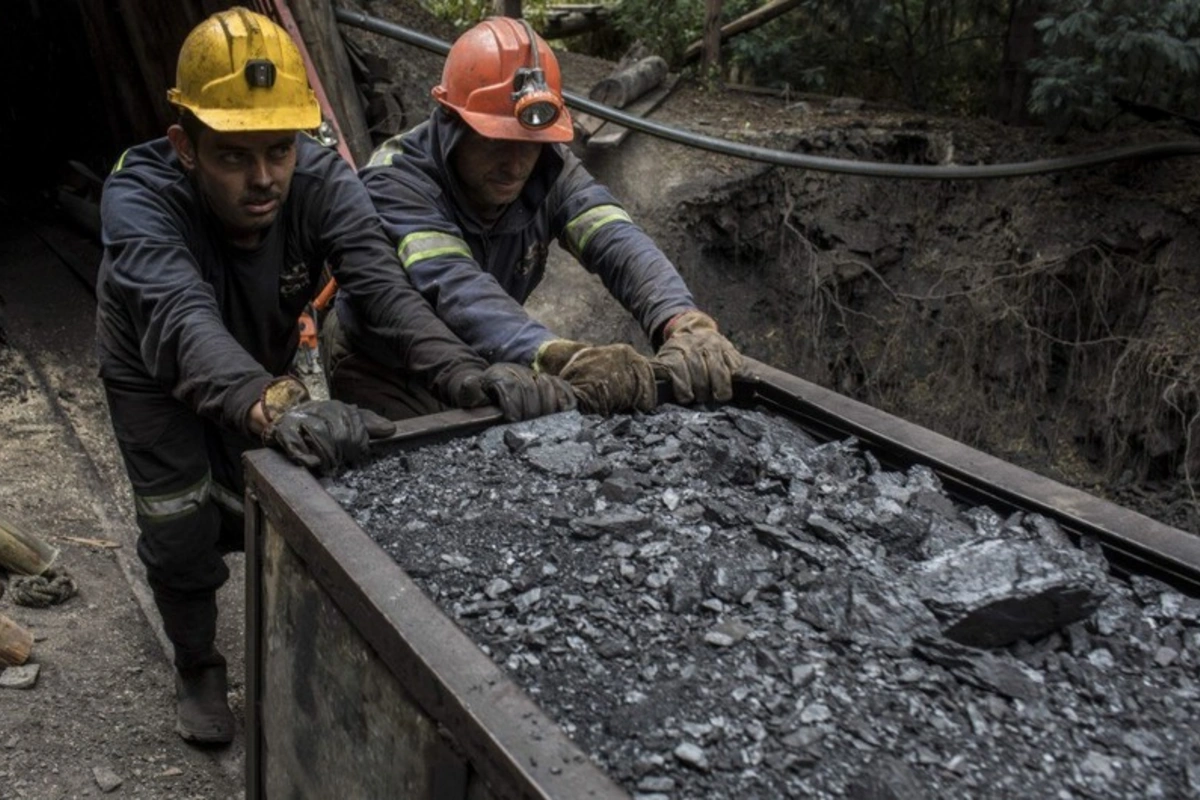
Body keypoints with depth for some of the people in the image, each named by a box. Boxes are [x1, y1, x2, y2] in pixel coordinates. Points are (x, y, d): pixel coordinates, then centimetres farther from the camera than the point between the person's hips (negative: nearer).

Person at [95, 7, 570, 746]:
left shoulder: (323, 180, -32)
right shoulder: (139, 198, -40)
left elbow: (382, 284, -47)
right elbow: (182, 321, -58)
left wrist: (462, 371, -67)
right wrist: (274, 408, -78)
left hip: (263, 365, 2)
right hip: (154, 377, -2)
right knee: (182, 532, -2)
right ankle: (199, 668, 27)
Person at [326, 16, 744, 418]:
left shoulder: (548, 170, -16)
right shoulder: (394, 182, -30)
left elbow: (618, 244, -32)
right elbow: (453, 286, -46)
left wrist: (684, 324, -53)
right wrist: (560, 357, -63)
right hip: (384, 372, -4)